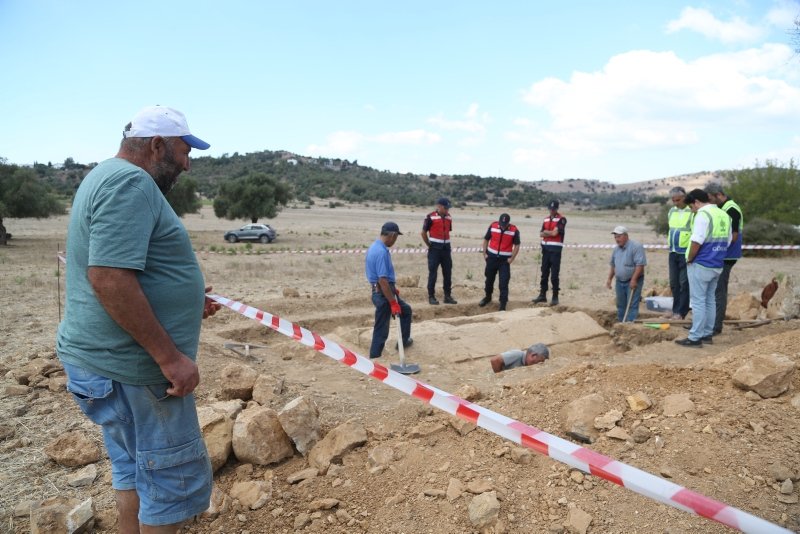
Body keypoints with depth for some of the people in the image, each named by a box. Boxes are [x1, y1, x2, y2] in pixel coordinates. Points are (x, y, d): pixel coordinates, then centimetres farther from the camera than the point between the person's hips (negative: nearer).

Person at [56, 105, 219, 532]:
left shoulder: (108, 178, 15)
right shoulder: (131, 183, -18)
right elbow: (109, 278, -29)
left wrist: (185, 301, 20)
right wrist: (170, 356, -25)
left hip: (109, 359, 10)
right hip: (133, 367, -10)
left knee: (133, 469, 21)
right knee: (173, 478, 3)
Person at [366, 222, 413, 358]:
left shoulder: (375, 247, 9)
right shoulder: (381, 252, -24)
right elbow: (382, 280, -28)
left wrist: (393, 288, 27)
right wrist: (393, 302, -25)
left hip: (383, 291, 11)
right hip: (383, 293, -11)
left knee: (405, 310, 26)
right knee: (381, 329, 1)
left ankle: (403, 341, 39)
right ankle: (375, 357, 12)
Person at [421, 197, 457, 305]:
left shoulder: (449, 218, 8)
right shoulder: (430, 217, -10)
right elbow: (423, 233, -5)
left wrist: (445, 243, 13)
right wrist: (430, 246, 1)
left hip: (446, 248, 6)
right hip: (435, 249, -6)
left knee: (448, 273, 8)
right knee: (433, 273, -1)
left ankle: (447, 296, 17)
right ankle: (431, 296, 7)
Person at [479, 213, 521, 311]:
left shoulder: (514, 230, -11)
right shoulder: (493, 226, -5)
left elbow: (517, 245, -2)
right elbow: (486, 239, 6)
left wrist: (512, 258, -8)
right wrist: (484, 253, 1)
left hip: (505, 260, -2)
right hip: (492, 257, 3)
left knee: (504, 283, -6)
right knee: (489, 279, 16)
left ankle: (503, 306, -1)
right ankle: (487, 297, 40)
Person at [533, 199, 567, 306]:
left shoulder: (561, 219, -6)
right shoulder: (546, 219, 14)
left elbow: (555, 232, -16)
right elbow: (541, 234, 9)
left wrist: (546, 232, 1)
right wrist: (550, 233, -10)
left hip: (555, 250, -6)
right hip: (546, 249, 6)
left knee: (554, 275, -5)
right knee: (544, 274, 10)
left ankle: (555, 297, 1)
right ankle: (542, 295, 18)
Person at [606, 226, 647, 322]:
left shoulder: (636, 247, -15)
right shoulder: (616, 249, 10)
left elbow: (640, 264, -21)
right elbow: (613, 265, 20)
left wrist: (634, 280, -25)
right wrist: (609, 279, 14)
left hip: (633, 281, -7)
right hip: (620, 282, 8)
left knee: (632, 305, -9)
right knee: (621, 305, 14)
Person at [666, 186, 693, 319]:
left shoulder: (693, 211, -11)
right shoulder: (672, 211, 11)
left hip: (686, 253, -7)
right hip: (673, 252, 7)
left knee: (684, 283, -2)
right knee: (674, 283, 12)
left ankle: (681, 311, 3)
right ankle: (675, 308, 22)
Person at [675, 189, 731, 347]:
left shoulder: (703, 215, -16)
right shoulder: (724, 215, 11)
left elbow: (696, 242, -22)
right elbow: (727, 242, 14)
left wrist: (689, 259, -9)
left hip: (701, 265, -8)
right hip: (717, 266, 8)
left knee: (698, 301, -3)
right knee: (710, 300, 15)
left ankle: (695, 337, 1)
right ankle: (707, 334, 22)